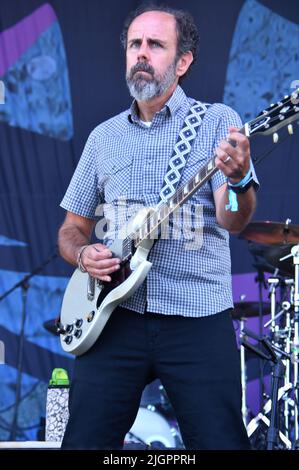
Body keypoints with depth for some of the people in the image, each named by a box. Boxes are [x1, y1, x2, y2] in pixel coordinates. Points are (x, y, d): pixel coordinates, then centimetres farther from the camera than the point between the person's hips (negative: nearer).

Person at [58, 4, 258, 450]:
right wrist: (83, 254, -3)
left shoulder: (217, 121, 2)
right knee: (83, 441, 1)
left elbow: (233, 221, -10)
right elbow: (72, 228, 20)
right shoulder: (104, 137, 14)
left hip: (198, 318, -3)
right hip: (114, 316, 3)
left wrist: (239, 180, -33)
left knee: (220, 440, -7)